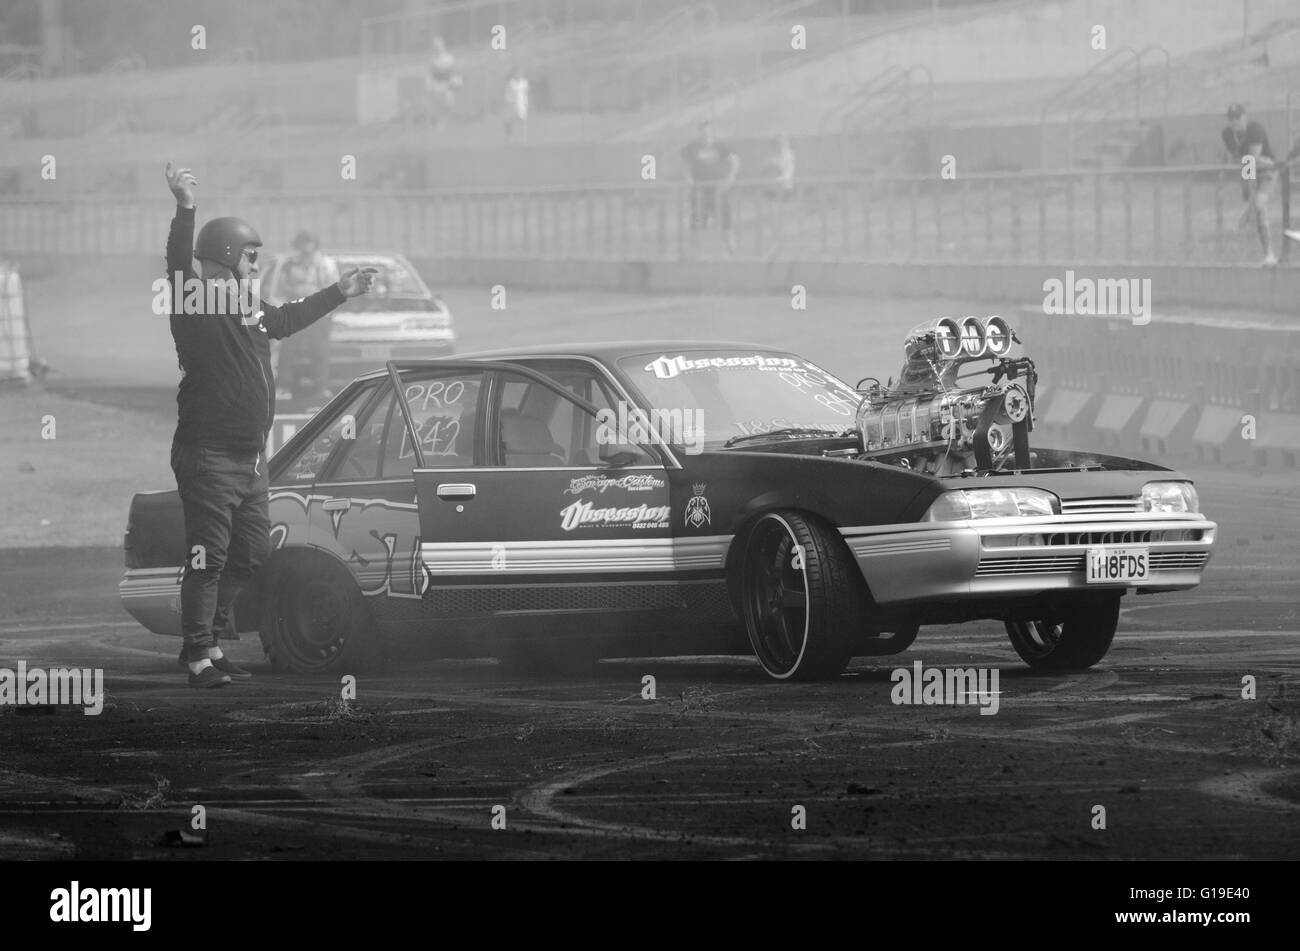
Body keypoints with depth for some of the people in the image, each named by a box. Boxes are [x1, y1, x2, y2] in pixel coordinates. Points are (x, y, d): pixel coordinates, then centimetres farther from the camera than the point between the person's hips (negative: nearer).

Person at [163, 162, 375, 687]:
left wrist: (339, 293, 44)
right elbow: (179, 265, -30)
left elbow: (287, 319, 35)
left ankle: (209, 640, 24)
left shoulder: (249, 306, 16)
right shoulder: (197, 302, -11)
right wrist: (185, 211, -45)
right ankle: (199, 656, -6)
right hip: (208, 455, -10)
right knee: (208, 556, -8)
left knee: (251, 552, 15)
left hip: (250, 457, 10)